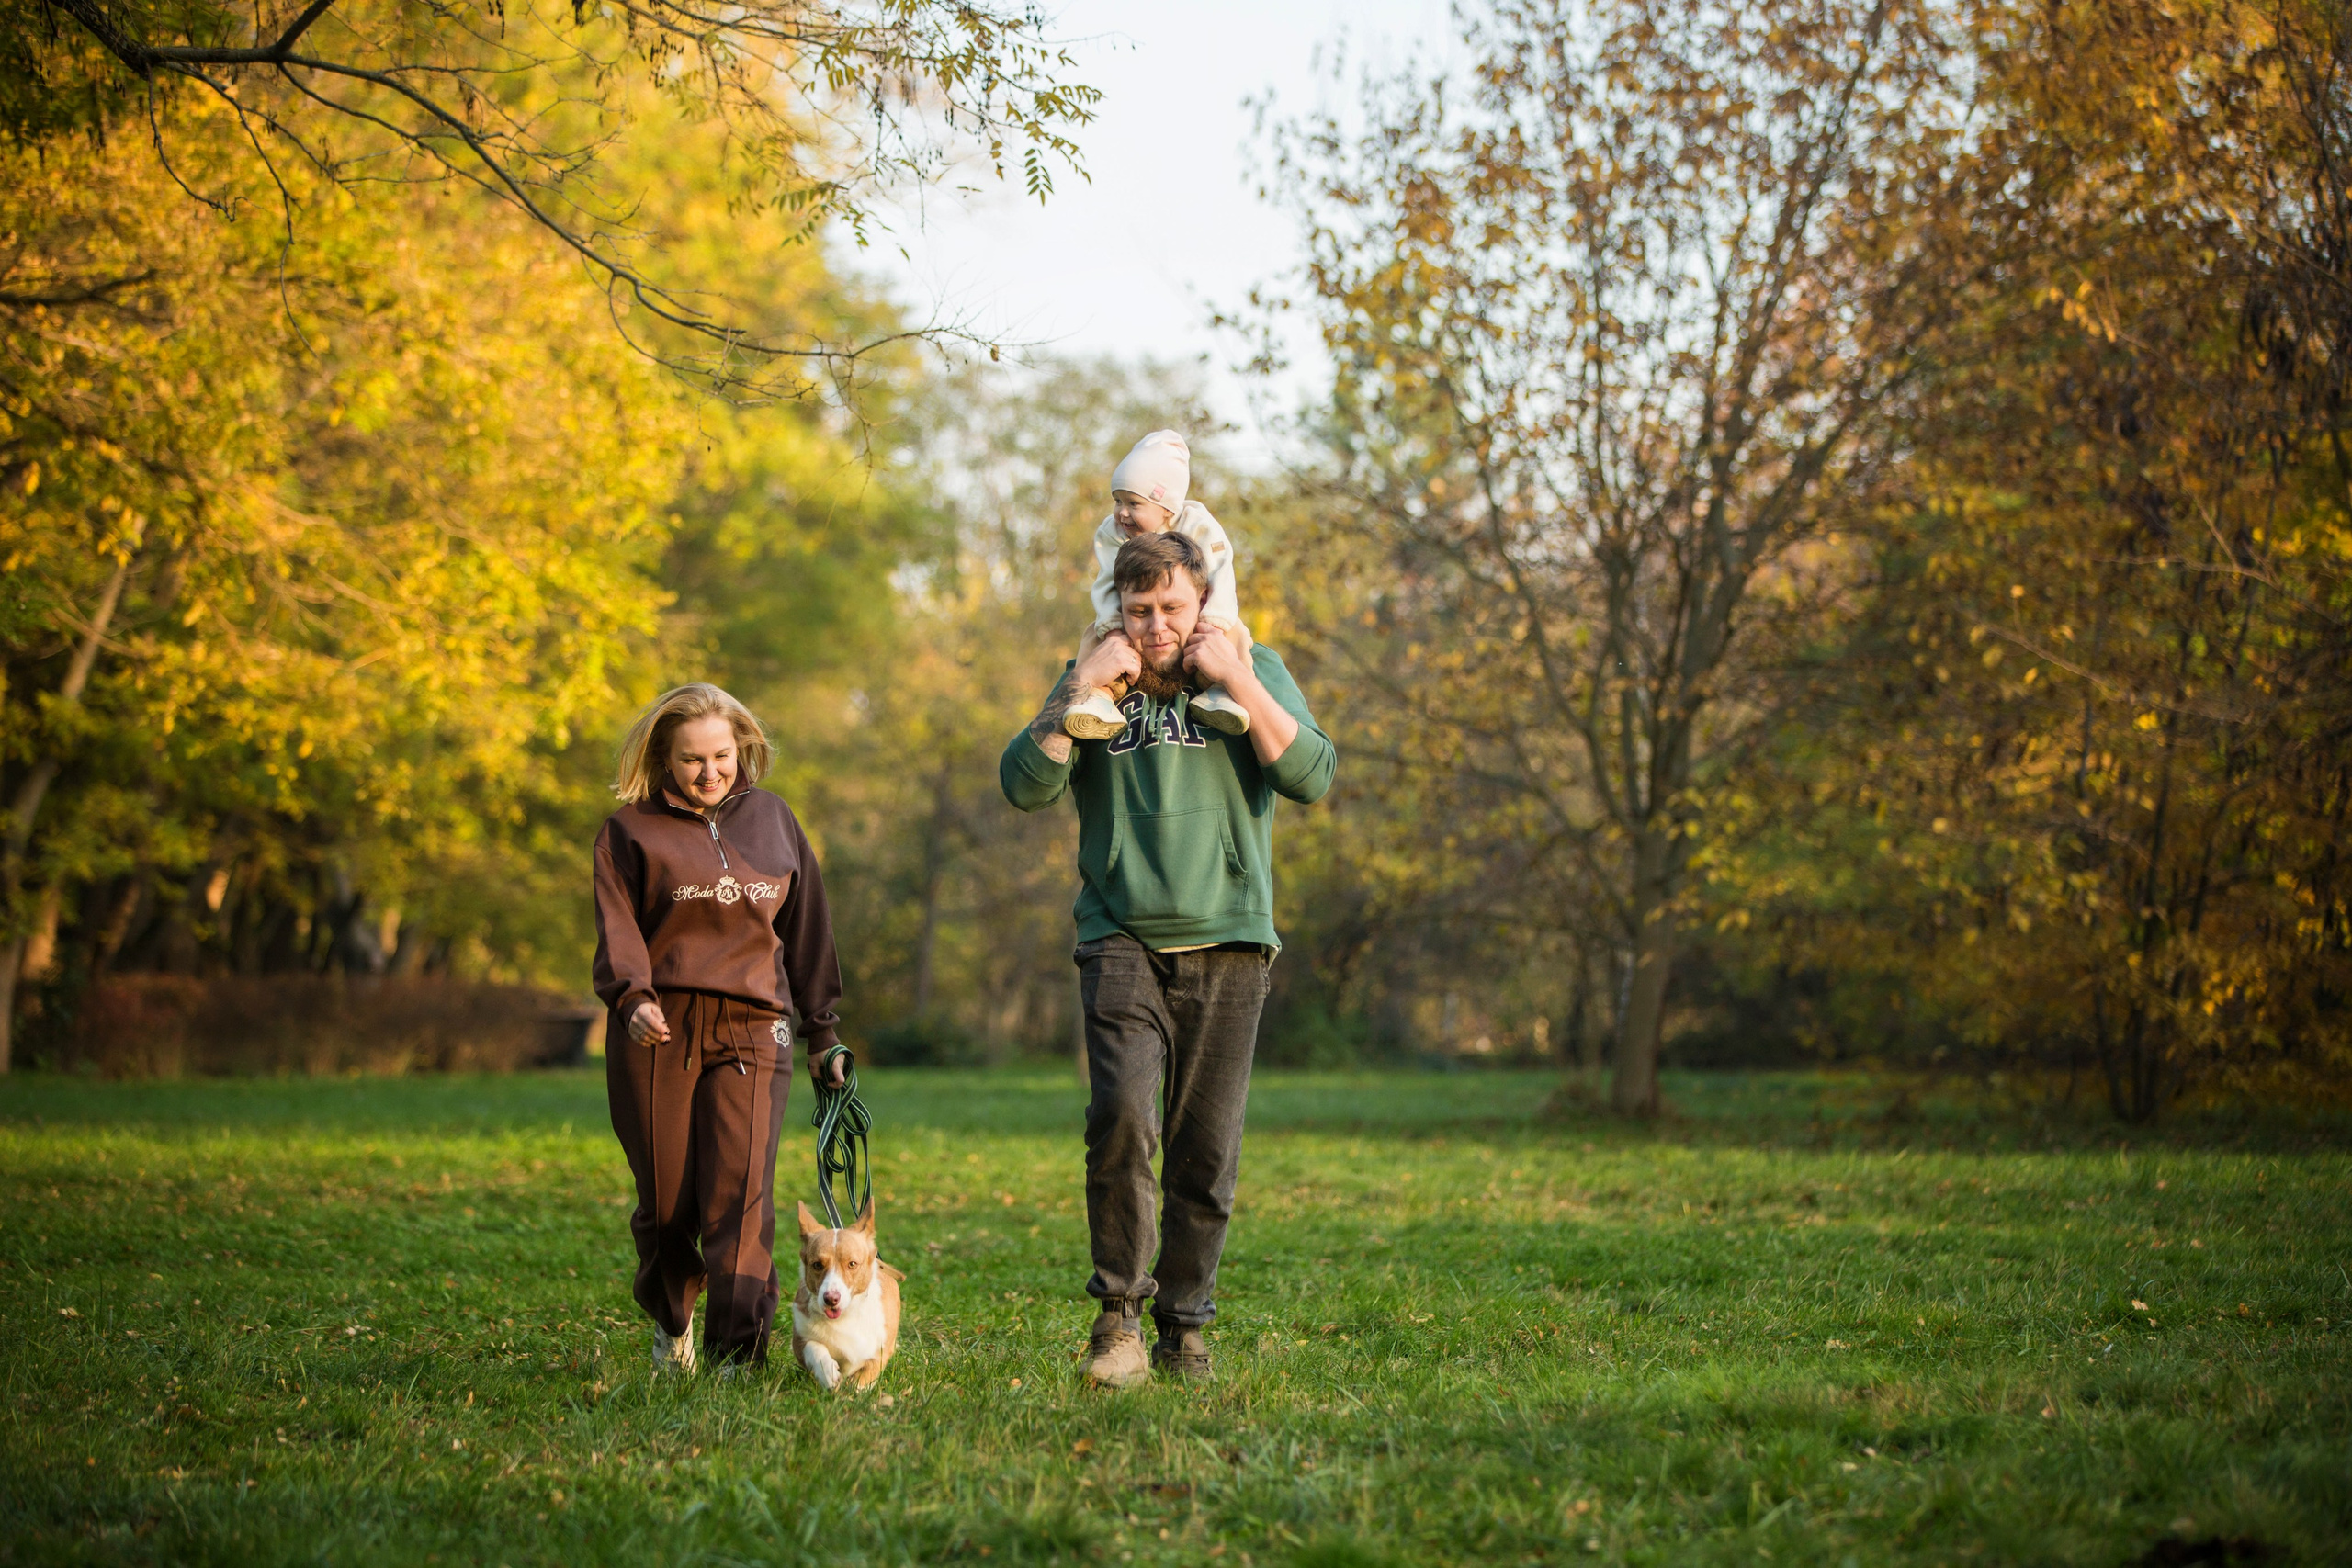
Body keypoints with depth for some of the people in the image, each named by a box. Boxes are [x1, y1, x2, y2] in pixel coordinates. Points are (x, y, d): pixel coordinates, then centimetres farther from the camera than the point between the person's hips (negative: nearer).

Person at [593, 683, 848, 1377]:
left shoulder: (771, 818, 16)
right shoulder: (630, 831, 7)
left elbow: (806, 927, 20)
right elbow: (616, 928, -4)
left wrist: (823, 1032, 20)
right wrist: (633, 997, -23)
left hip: (751, 1031, 1)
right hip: (658, 1032, -1)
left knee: (741, 1193, -13)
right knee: (666, 1198, 5)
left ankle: (739, 1353, -13)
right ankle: (670, 1319, 32)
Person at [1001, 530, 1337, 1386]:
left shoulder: (1254, 670, 9)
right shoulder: (1092, 680, 11)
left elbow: (1312, 776, -6)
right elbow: (1026, 785, -2)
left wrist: (1237, 678, -10)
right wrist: (1081, 688, -9)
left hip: (1228, 940, 1)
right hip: (1122, 939, 0)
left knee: (1207, 1152, 1)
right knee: (1122, 1113, -21)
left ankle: (1183, 1324, 14)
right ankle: (1118, 1308, -8)